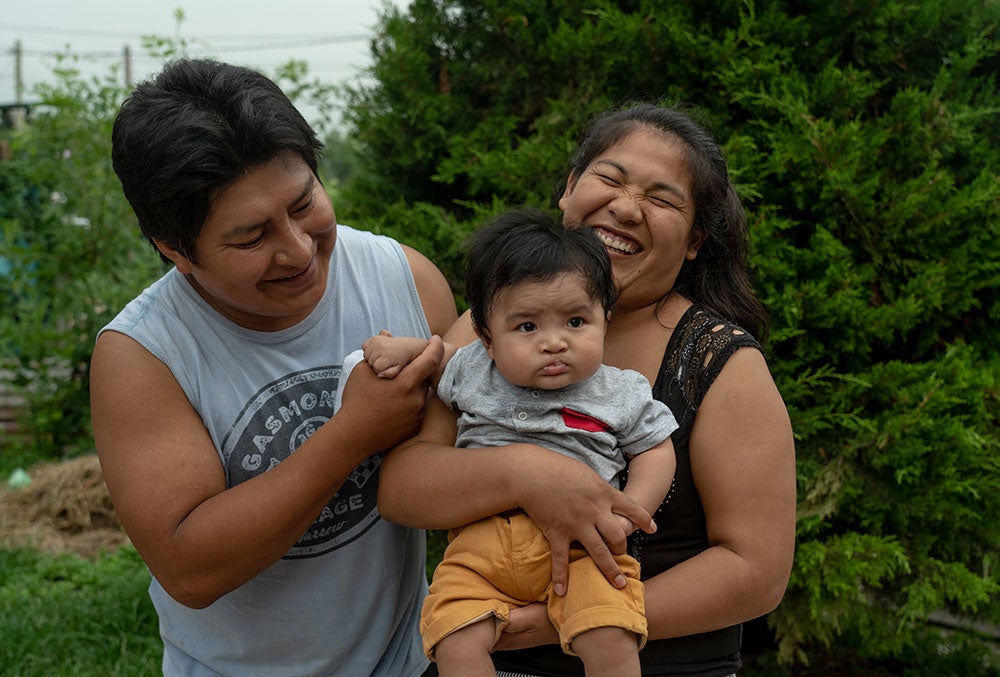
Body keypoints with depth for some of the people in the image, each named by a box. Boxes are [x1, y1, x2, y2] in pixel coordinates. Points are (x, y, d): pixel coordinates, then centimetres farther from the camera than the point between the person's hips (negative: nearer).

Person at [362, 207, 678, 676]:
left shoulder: (620, 392, 3)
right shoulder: (473, 372, 7)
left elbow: (656, 449, 11)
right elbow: (443, 359, 29)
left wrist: (625, 515, -3)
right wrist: (405, 348, 8)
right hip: (482, 540, 2)